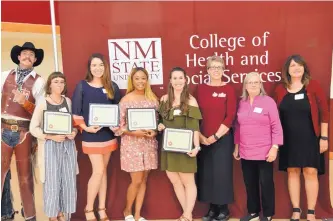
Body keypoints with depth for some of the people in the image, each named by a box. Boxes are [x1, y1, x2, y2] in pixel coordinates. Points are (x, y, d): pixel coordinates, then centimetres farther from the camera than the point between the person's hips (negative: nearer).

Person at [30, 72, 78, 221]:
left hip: (68, 144, 4)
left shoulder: (68, 101, 8)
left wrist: (74, 132, -7)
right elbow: (33, 128, -7)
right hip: (50, 145, -4)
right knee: (52, 181, -1)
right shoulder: (43, 103, -5)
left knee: (68, 180, 6)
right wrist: (51, 136, -18)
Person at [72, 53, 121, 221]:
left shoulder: (112, 87, 5)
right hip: (91, 136, -3)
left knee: (103, 171, 10)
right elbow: (75, 112, -4)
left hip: (108, 134, 4)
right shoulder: (82, 86, -3)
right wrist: (85, 127, -16)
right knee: (98, 171, -8)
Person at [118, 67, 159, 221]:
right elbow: (119, 124, -7)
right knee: (136, 181, -1)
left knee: (144, 180, 9)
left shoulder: (153, 99, 6)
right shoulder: (126, 100, -6)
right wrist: (134, 132, -20)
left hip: (149, 144, 4)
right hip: (132, 144, -4)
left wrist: (154, 131, -10)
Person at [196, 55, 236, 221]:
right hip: (203, 139, 3)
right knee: (206, 174, 7)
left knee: (222, 173, 0)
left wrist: (216, 136, -12)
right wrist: (200, 136, -5)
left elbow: (230, 116, -7)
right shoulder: (200, 89, 6)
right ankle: (212, 208, 21)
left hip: (223, 138, -3)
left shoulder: (228, 89, -2)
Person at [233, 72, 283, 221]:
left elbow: (276, 126, -7)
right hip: (245, 152, 4)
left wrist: (275, 147, -13)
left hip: (264, 152, -4)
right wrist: (236, 146, 12)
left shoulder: (268, 101, -5)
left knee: (266, 184, 5)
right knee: (250, 184, 13)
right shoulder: (241, 103, 7)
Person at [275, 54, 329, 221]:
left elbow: (324, 112, -3)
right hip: (289, 139, 2)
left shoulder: (313, 86, -3)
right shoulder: (280, 90, 3)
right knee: (292, 172, 6)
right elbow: (277, 115, 6)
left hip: (310, 138, -2)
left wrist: (324, 137, -6)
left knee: (311, 172, -2)